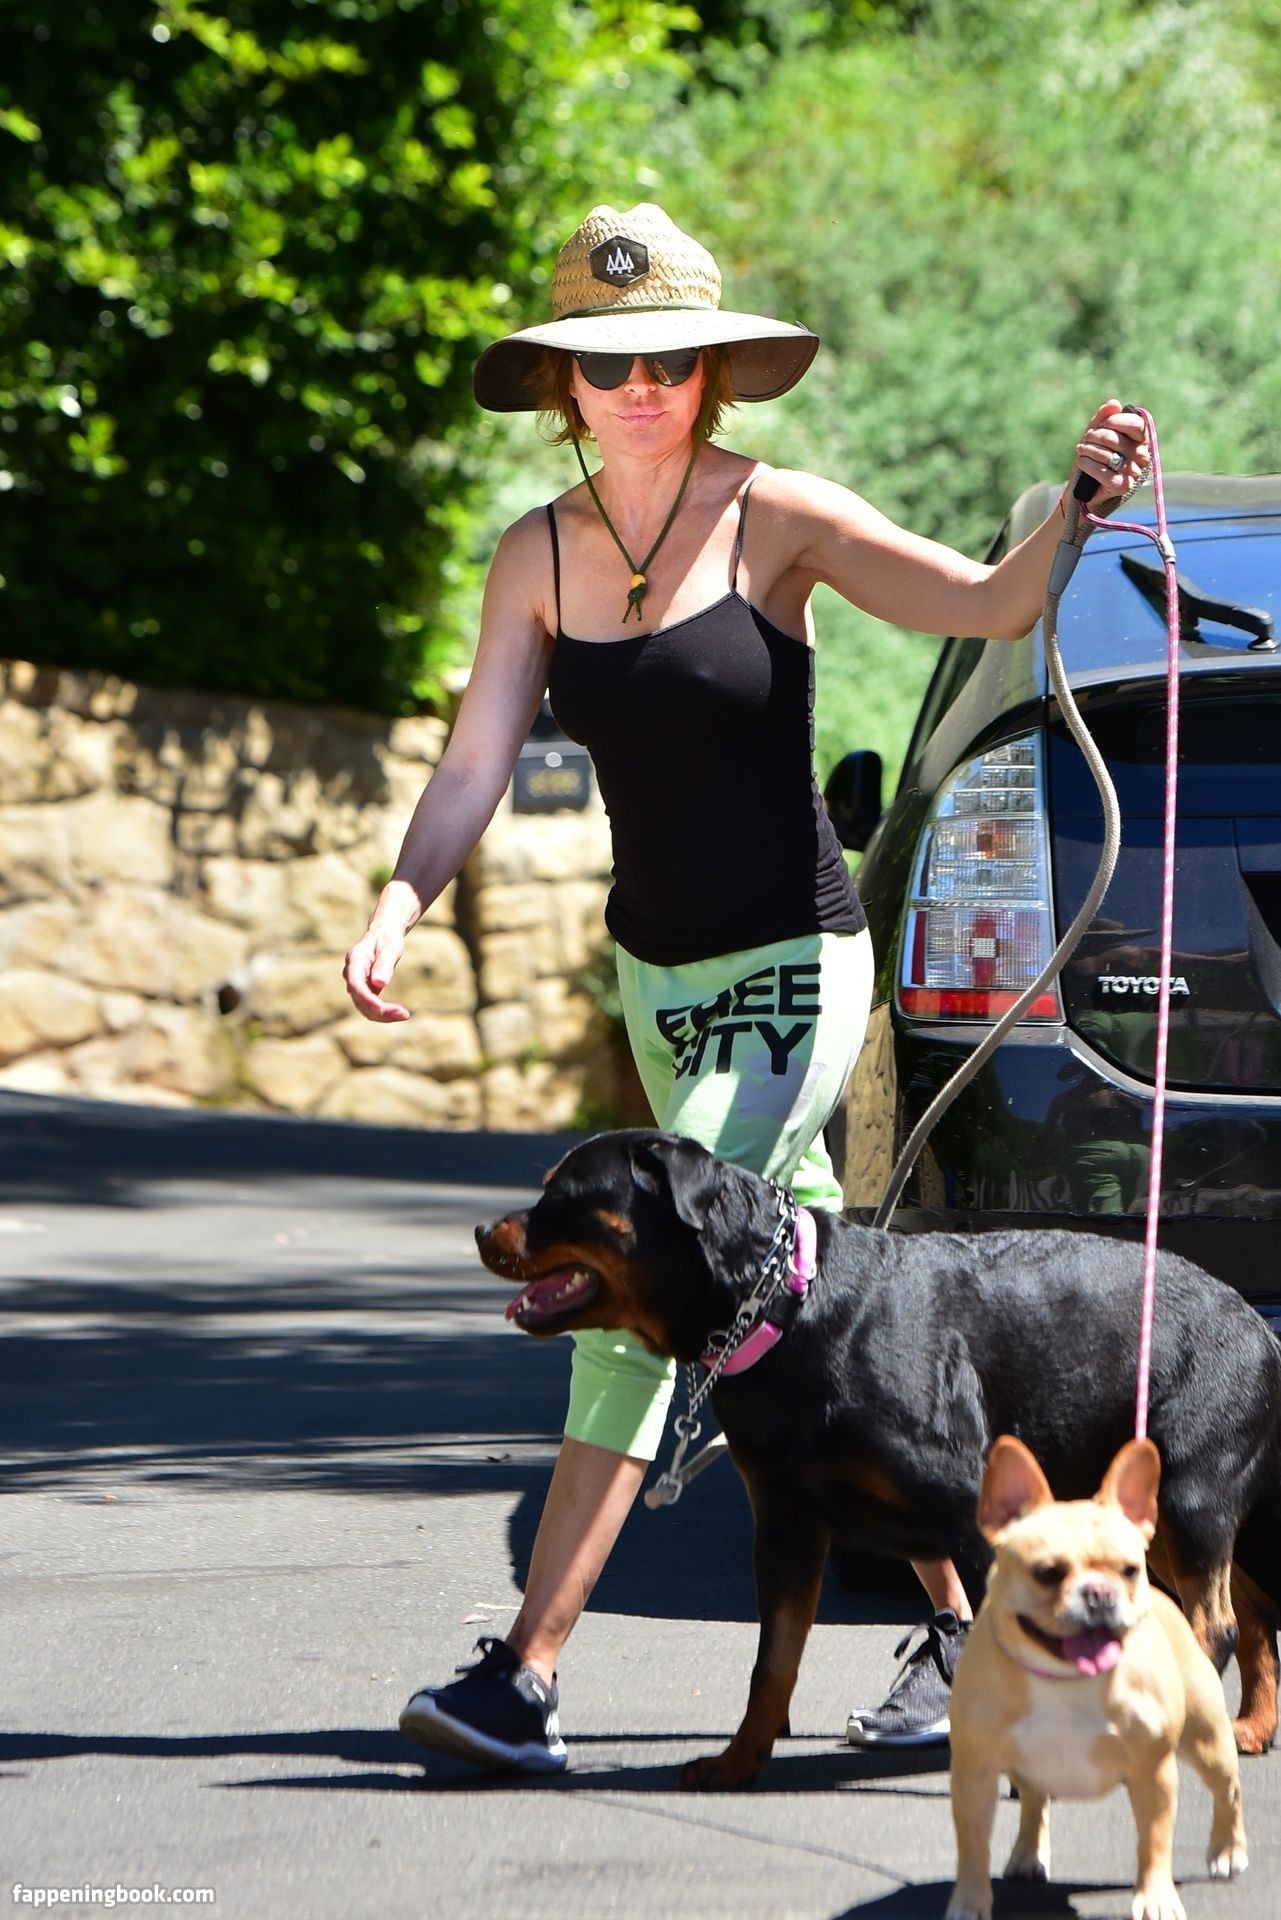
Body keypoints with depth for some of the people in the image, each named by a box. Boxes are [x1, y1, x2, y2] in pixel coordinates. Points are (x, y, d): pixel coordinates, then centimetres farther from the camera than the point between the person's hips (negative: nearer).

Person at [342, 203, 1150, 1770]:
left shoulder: (777, 518, -8)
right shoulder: (539, 558, 5)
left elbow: (988, 604, -12)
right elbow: (475, 765, 0)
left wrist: (1079, 504, -31)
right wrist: (399, 908, -17)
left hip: (794, 970, -6)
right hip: (656, 978, 6)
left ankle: (526, 1676, -19)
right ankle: (961, 1610, 27)